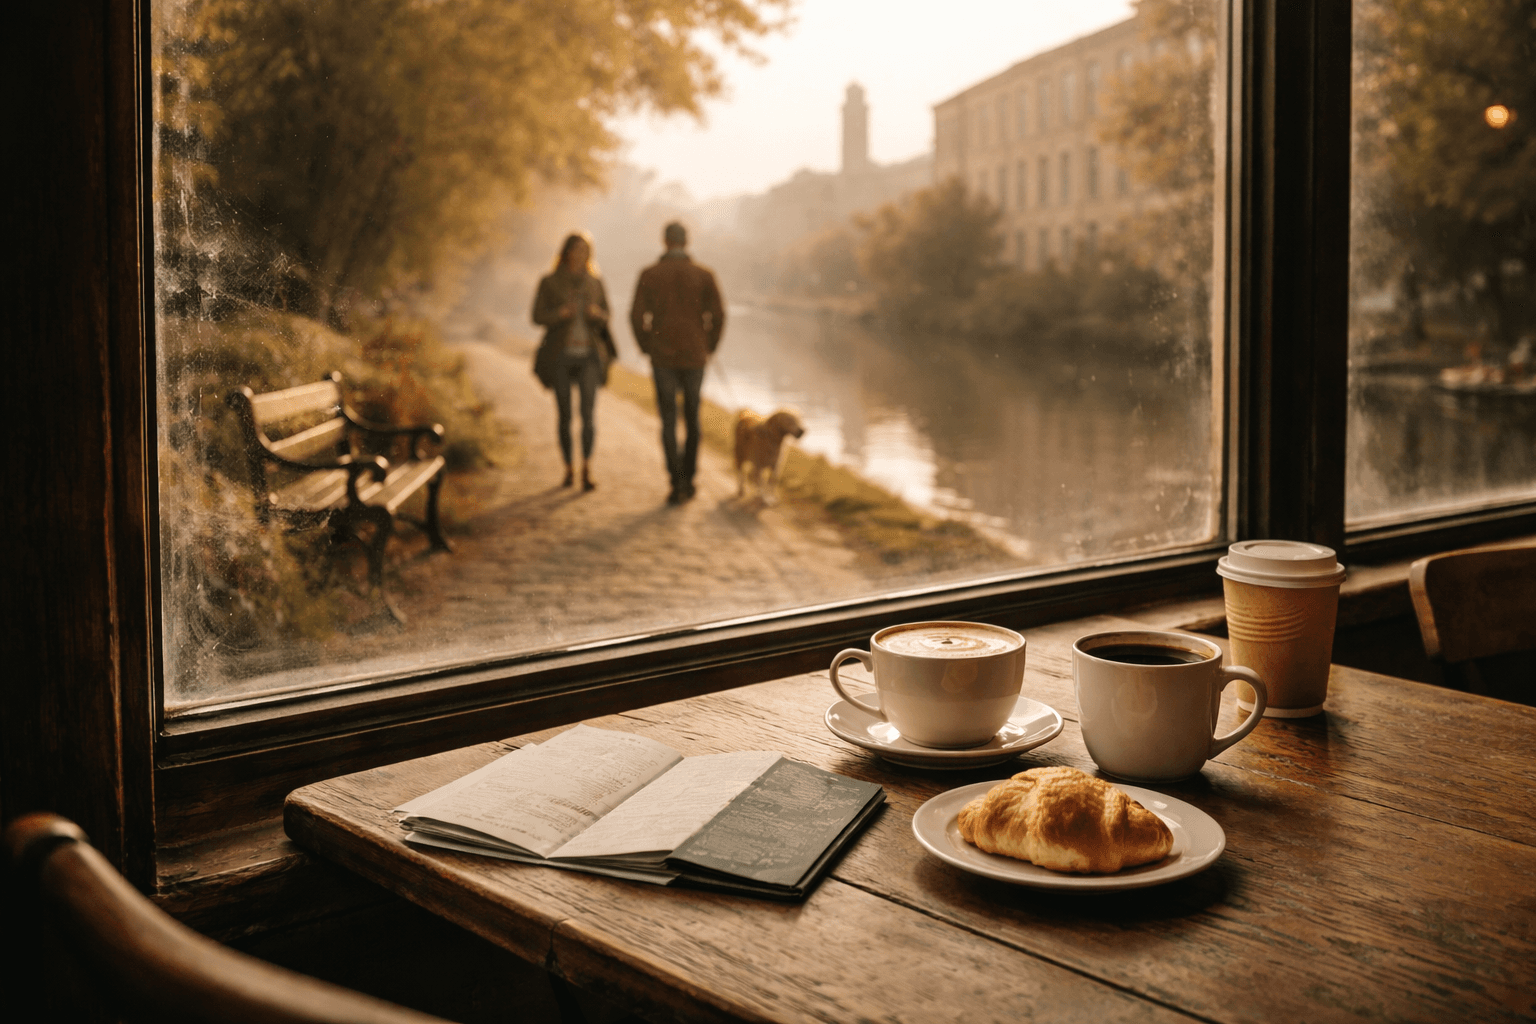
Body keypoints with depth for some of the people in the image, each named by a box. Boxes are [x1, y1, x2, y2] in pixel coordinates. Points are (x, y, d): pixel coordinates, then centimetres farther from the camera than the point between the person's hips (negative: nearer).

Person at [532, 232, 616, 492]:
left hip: (589, 356, 1)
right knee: (565, 415, 5)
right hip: (559, 355, -1)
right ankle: (569, 470, 19)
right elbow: (538, 317, -4)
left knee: (588, 412, -14)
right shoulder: (549, 282, -1)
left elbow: (605, 318, 9)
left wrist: (597, 314, -15)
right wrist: (560, 314, -23)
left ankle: (586, 470, -19)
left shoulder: (595, 282, 5)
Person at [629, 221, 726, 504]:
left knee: (668, 421, 3)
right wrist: (708, 348, 8)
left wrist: (648, 349, 7)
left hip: (662, 357, -1)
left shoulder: (649, 274, -3)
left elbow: (637, 316, -7)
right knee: (692, 418, 15)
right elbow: (718, 316, -6)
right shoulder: (703, 275, -2)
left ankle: (676, 483, -4)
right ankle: (688, 479, 18)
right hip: (694, 358, 1)